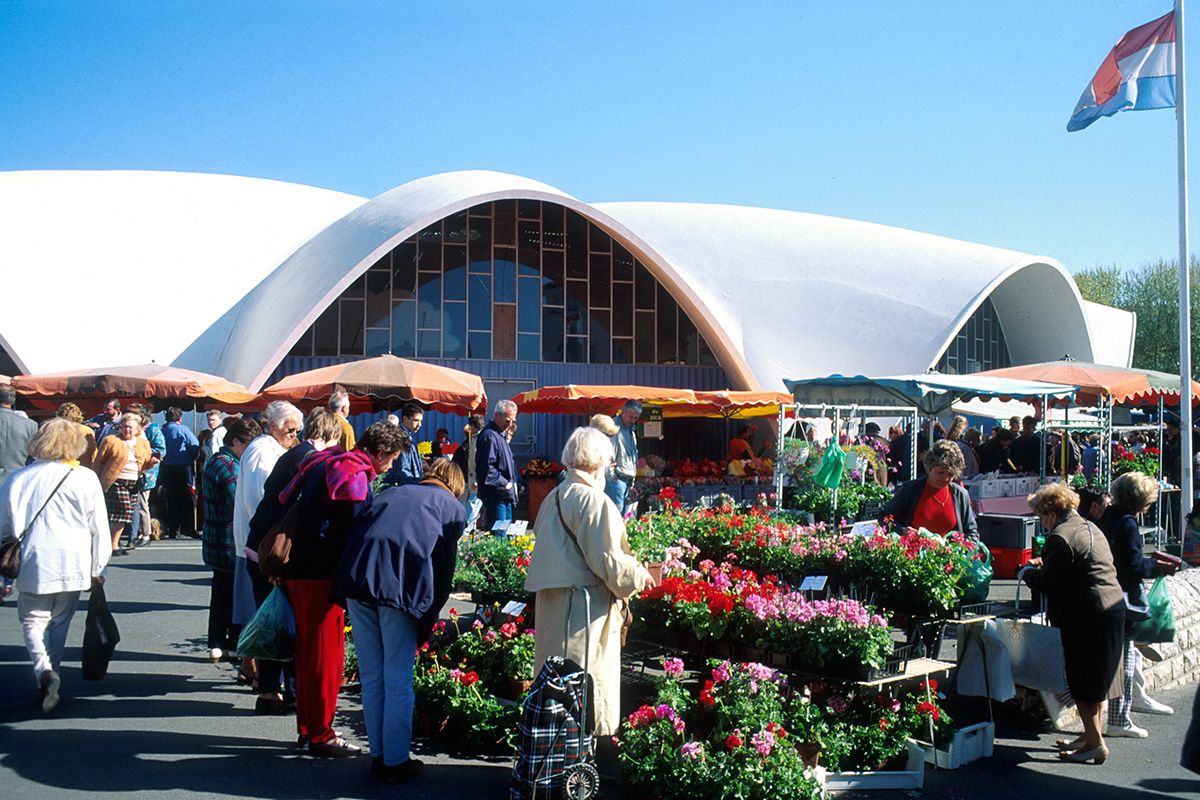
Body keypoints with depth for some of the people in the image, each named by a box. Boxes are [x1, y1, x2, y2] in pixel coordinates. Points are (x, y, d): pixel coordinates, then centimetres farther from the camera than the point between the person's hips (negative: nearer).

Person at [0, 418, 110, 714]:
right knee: (59, 623, 15)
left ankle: (44, 671, -17)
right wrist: (97, 568, 11)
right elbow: (99, 529, 2)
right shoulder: (86, 479, -1)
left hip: (32, 565, -1)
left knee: (33, 621, 6)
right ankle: (50, 674, 20)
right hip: (73, 564, 1)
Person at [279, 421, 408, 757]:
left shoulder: (325, 463, 17)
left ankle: (307, 726, 27)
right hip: (320, 574, -10)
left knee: (308, 649, 17)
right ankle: (320, 735, 4)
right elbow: (349, 529, -19)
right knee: (326, 653, -2)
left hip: (298, 569, 10)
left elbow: (286, 500, 21)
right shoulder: (354, 473, -13)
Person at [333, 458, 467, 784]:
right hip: (402, 585, -4)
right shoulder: (453, 507, 19)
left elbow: (357, 531, 22)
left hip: (357, 575, 4)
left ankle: (378, 756, 23)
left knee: (371, 678, 13)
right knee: (398, 681, 6)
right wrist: (428, 618, 18)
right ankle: (395, 762, 12)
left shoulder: (392, 492, 29)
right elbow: (445, 565, 12)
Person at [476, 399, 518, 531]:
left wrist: (512, 483, 15)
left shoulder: (500, 435, 18)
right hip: (495, 496, -10)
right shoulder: (489, 436, -16)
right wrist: (505, 483, -17)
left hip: (505, 496, 10)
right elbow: (486, 468, -23)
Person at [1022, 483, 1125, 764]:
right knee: (1098, 677, 17)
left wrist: (1028, 573, 5)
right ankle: (1091, 735, 27)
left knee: (1082, 681, -1)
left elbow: (1049, 583, -14)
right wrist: (1045, 562, 20)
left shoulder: (1061, 537, -15)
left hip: (1087, 616, -10)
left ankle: (1095, 744, 1)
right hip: (1114, 607, 10)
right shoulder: (1090, 528, 16)